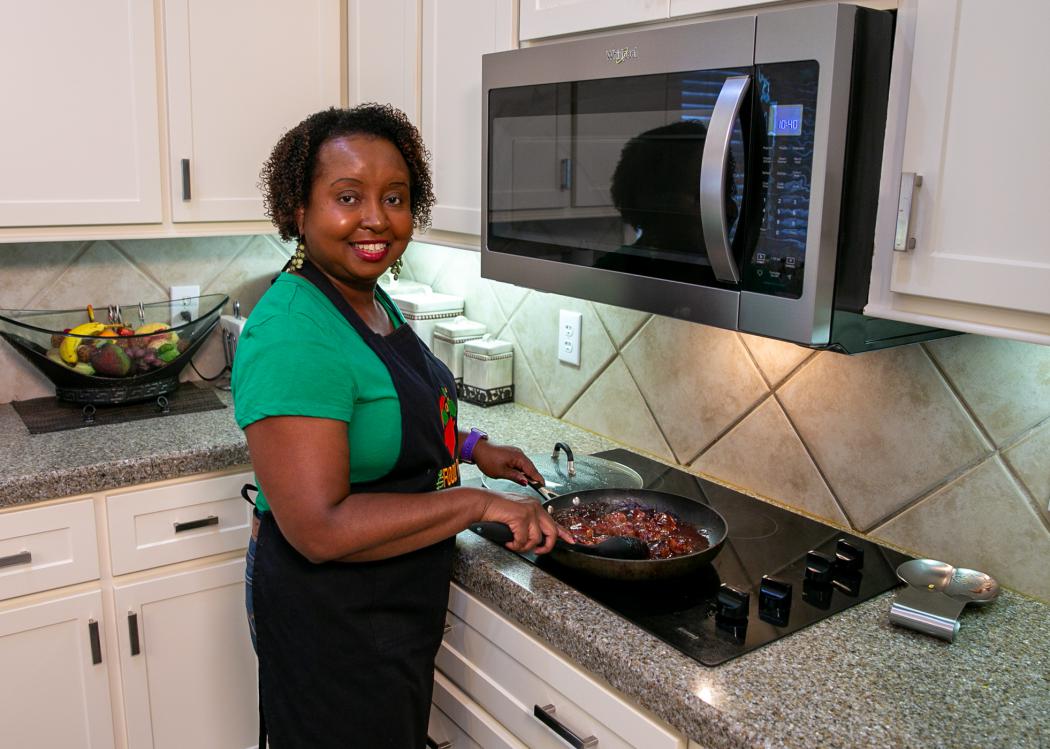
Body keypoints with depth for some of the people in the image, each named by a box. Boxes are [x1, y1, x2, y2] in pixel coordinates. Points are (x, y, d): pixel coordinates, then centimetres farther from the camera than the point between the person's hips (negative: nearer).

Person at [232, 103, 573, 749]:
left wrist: (471, 447, 4)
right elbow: (320, 529, -32)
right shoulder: (292, 336, -28)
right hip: (330, 619, -9)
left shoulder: (369, 297, 2)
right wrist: (477, 503, -26)